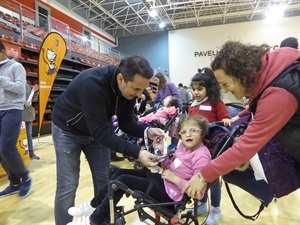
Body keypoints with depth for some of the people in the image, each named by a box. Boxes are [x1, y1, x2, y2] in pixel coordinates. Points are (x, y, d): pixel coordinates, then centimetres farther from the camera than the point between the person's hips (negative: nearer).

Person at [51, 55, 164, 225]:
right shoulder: (93, 83, -38)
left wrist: (146, 131, -27)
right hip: (68, 130, -5)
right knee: (68, 186, -3)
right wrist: (137, 152, -39)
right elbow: (100, 132, -37)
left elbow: (126, 122, -8)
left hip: (96, 129, 6)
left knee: (104, 179, 8)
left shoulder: (130, 88, -17)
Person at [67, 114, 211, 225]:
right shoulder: (184, 146, 5)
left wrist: (174, 178, -22)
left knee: (123, 180, -16)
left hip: (170, 192, -9)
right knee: (121, 173, 4)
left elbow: (199, 191, -24)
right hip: (164, 180, 9)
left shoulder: (201, 155, -20)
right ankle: (94, 205, 19)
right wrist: (162, 151, -4)